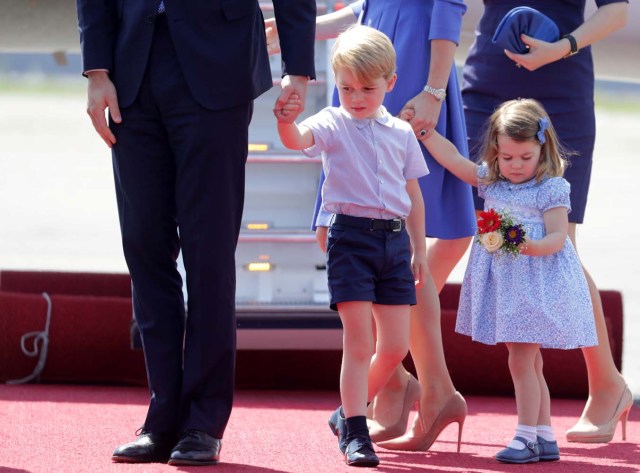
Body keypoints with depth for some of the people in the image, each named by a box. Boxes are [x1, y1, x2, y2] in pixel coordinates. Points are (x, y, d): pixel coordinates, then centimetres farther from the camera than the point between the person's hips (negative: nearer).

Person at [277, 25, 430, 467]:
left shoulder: (401, 132, 10)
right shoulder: (333, 124, -2)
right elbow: (298, 140, -23)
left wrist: (419, 248, 16)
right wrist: (285, 117, -46)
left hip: (395, 238, 4)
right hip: (351, 235, -4)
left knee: (395, 346, 4)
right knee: (358, 343, -7)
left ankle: (349, 411, 25)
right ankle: (354, 432, -1)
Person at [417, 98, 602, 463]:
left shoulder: (552, 189, -8)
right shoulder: (490, 181, 10)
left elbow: (558, 236, -13)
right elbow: (453, 159, 14)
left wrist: (532, 247, -31)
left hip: (537, 281, -7)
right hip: (502, 281, 7)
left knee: (521, 360, -10)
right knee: (529, 362, 10)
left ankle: (528, 436, -6)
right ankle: (545, 437, 15)